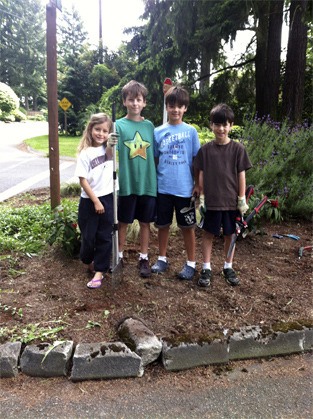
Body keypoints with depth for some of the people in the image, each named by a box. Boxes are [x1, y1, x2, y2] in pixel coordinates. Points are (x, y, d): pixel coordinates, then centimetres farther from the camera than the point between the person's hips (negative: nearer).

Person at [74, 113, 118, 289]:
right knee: (88, 236, 8)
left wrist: (112, 144, -29)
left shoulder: (109, 149, 5)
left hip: (107, 198, 3)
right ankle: (89, 261, 36)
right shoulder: (85, 153, -7)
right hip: (89, 200, -3)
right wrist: (95, 201, -12)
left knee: (105, 237, 5)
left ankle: (99, 271, 16)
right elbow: (83, 180, -10)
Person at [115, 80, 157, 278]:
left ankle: (144, 259, 25)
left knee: (145, 222, 11)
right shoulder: (119, 125, -3)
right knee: (123, 222, 10)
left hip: (148, 183, 2)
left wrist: (156, 178, 5)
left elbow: (154, 154, 9)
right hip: (127, 184, -2)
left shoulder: (149, 125, 5)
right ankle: (119, 256, 27)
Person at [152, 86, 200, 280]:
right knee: (163, 225, 12)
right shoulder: (158, 132, 4)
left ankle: (191, 263, 21)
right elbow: (153, 160, 9)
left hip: (185, 189, -2)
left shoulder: (191, 131, 0)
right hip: (163, 188, 2)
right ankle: (162, 258, 30)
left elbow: (197, 161, 1)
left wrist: (198, 186, -1)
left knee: (187, 227, 8)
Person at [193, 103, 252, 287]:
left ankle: (228, 267, 28)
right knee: (208, 234, 7)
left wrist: (242, 199, -2)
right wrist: (201, 196, 0)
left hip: (231, 201, 0)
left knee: (230, 234, 12)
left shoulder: (238, 149, -3)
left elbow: (241, 175, -1)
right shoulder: (205, 149, -1)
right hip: (211, 201, 0)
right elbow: (200, 175, 3)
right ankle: (206, 268, 20)